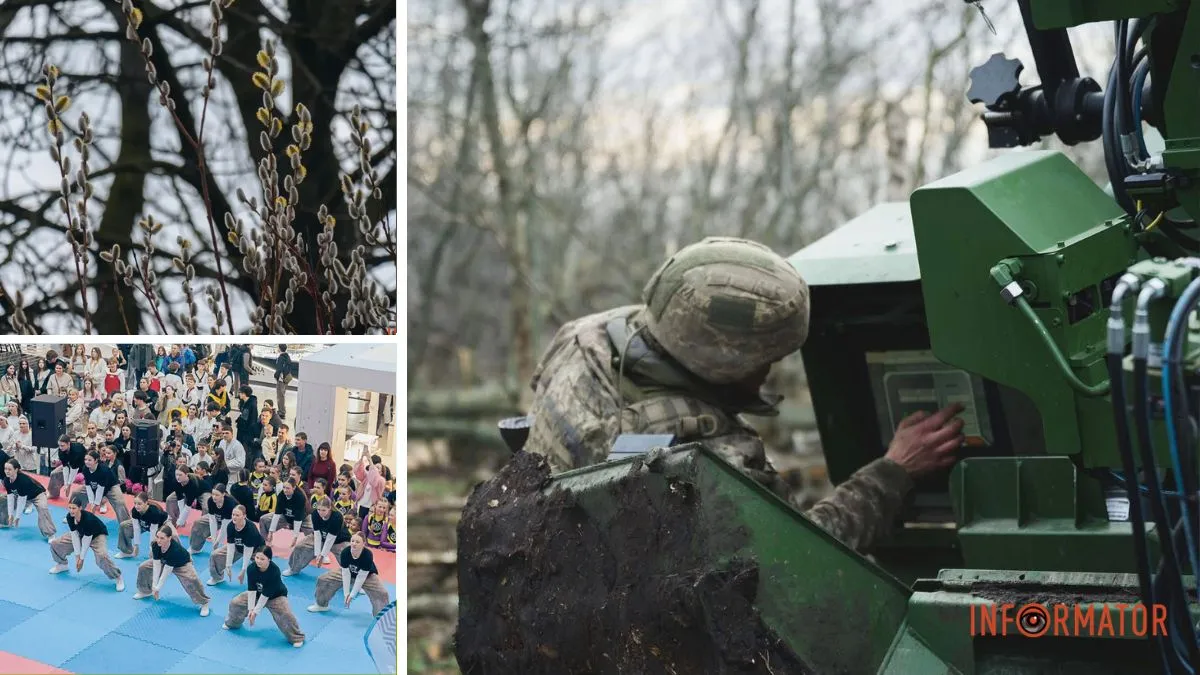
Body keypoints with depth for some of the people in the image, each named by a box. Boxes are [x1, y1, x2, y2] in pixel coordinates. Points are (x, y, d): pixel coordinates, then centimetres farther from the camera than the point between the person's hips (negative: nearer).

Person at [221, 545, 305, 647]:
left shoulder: (274, 571, -36)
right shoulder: (252, 568, -24)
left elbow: (266, 594, -32)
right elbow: (251, 590, -19)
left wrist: (256, 611, -28)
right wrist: (250, 609, -22)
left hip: (275, 596, -5)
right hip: (257, 594, 5)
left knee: (285, 614, -28)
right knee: (235, 603, -3)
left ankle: (296, 637, -5)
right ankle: (233, 623, 30)